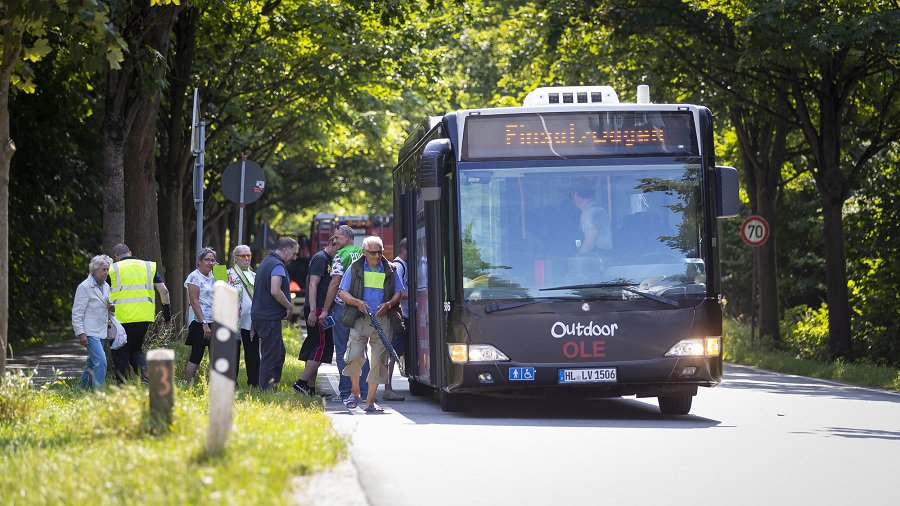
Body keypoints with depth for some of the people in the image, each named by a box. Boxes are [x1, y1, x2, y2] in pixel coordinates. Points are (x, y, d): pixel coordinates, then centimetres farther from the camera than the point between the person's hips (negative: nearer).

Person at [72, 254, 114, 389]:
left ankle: (84, 388, 26)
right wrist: (80, 333, -19)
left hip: (100, 332, 8)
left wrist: (110, 309, 3)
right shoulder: (84, 287, -11)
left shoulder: (106, 286, 13)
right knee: (100, 361, -18)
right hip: (89, 332, -8)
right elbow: (77, 313, -13)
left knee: (92, 362, 15)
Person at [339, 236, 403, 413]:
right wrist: (357, 302, -12)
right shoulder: (355, 268, 6)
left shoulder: (390, 270, 10)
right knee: (355, 355, -15)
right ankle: (355, 391, 10)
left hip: (383, 320, 2)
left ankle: (370, 401, 5)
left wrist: (388, 304, -7)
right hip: (360, 319, -1)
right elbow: (343, 292, 6)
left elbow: (398, 292, 14)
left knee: (379, 360, -2)